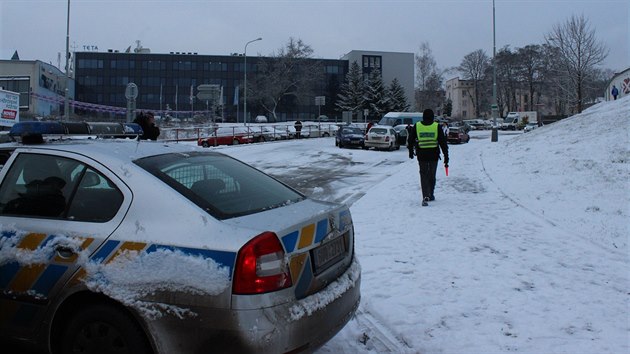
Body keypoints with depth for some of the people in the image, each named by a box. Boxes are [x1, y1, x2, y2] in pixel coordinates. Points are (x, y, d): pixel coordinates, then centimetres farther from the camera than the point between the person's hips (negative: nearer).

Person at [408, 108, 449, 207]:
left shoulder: (417, 126, -1)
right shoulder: (437, 126, -3)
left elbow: (410, 140, 8)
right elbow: (443, 142, -2)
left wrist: (411, 151, 22)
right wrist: (446, 156, 2)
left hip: (421, 155, 0)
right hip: (434, 155, 0)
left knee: (424, 175, 2)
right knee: (432, 175, 15)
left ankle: (425, 197, -13)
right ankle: (431, 195, 27)